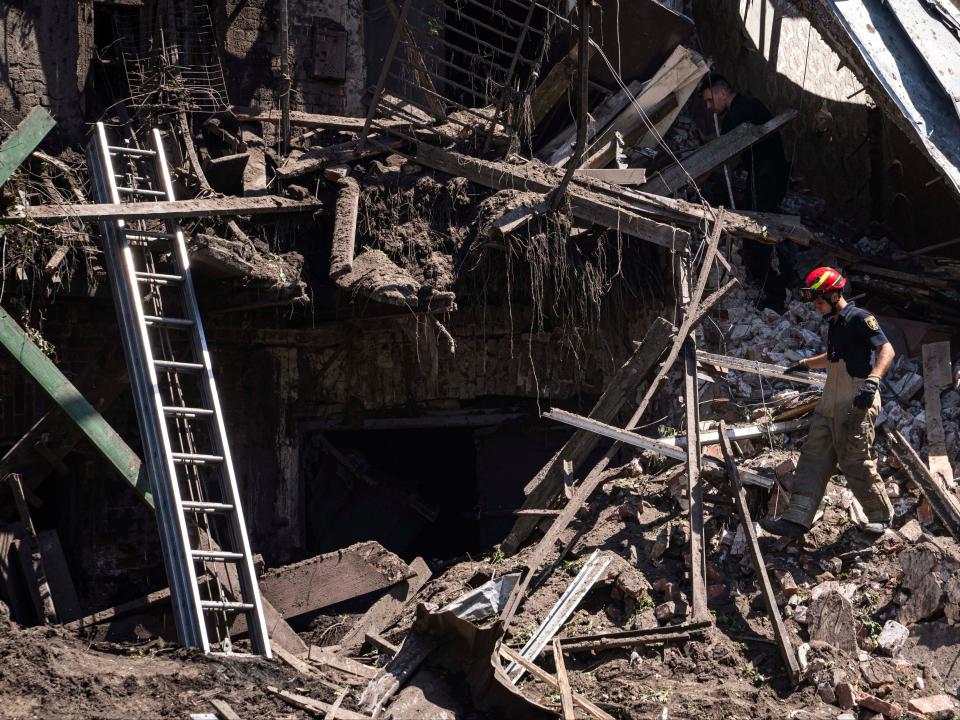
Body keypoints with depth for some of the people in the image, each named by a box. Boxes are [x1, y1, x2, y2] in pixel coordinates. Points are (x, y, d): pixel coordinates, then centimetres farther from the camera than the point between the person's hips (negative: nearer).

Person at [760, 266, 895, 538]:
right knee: (814, 457, 3)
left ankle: (881, 515, 14)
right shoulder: (834, 322, 18)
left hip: (856, 403, -10)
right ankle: (797, 519, 0)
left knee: (855, 462, -5)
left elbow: (887, 350, -21)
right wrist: (805, 364, 42)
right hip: (831, 403, 10)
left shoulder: (859, 318, -12)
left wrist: (873, 380, -35)